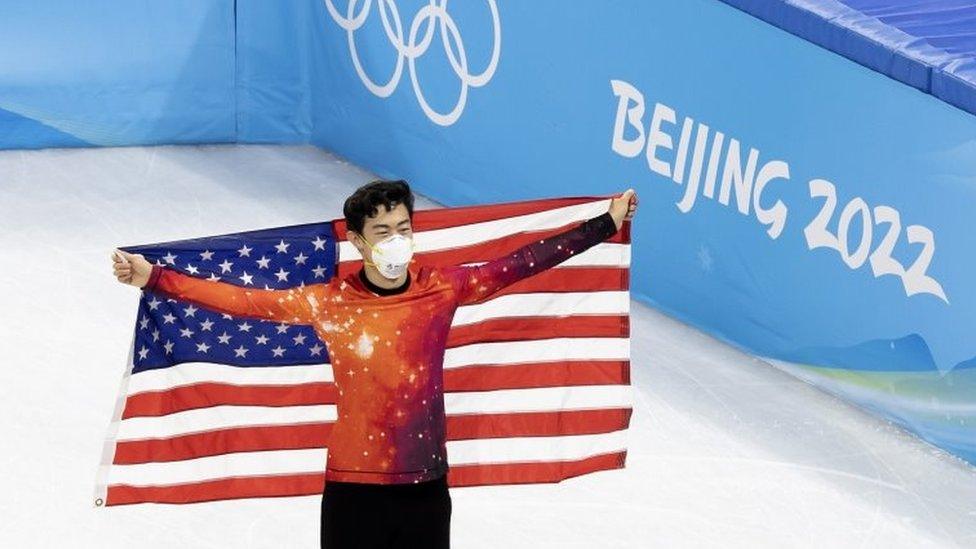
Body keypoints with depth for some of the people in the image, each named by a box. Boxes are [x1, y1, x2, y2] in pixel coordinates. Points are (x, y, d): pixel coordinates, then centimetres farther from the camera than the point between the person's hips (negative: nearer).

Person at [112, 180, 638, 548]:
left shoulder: (442, 288, -2)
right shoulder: (329, 302, -7)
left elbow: (519, 265, 4)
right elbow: (243, 300, -8)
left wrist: (604, 226, 7)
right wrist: (153, 278, -14)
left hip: (426, 485, 2)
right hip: (354, 488, -2)